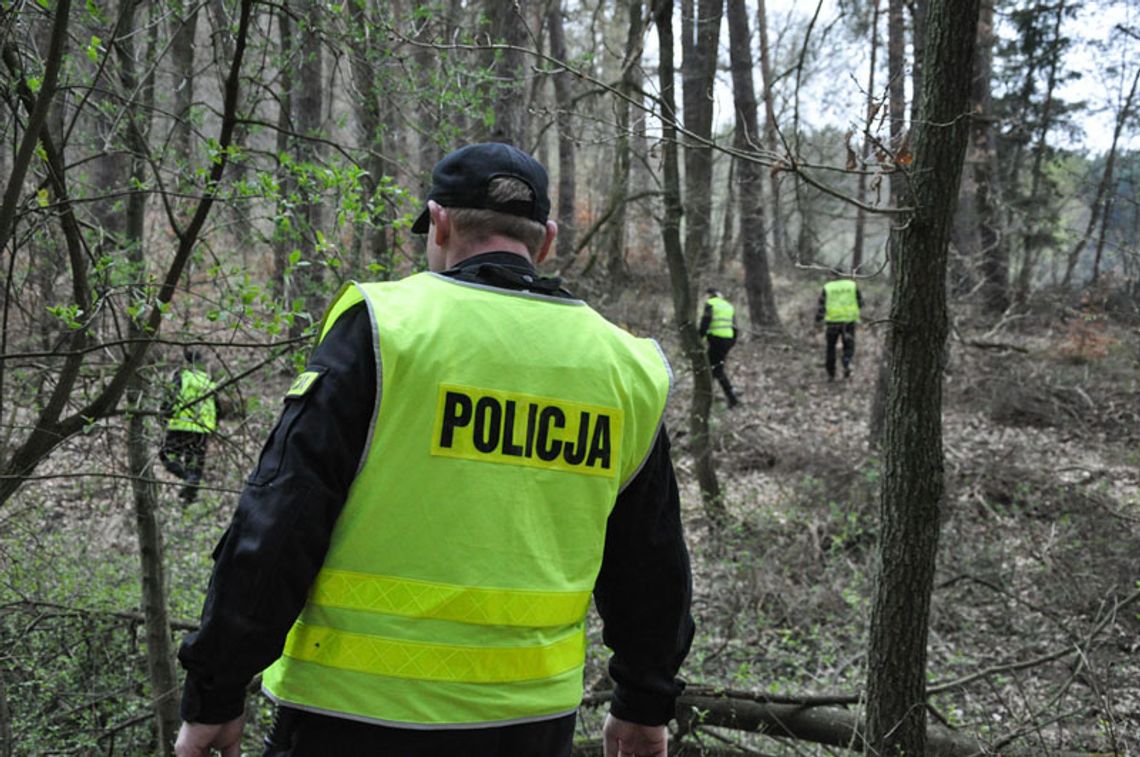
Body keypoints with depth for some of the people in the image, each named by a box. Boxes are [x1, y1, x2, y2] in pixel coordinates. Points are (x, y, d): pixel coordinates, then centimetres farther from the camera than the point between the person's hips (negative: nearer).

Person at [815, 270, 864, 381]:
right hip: (849, 321, 1)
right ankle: (847, 364, -19)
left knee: (830, 348, 14)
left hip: (832, 321, -1)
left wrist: (818, 322, 0)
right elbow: (860, 303, 6)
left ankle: (831, 374, 16)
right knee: (848, 347, 11)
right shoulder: (852, 285, 4)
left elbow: (821, 306, -4)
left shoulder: (827, 288, 0)